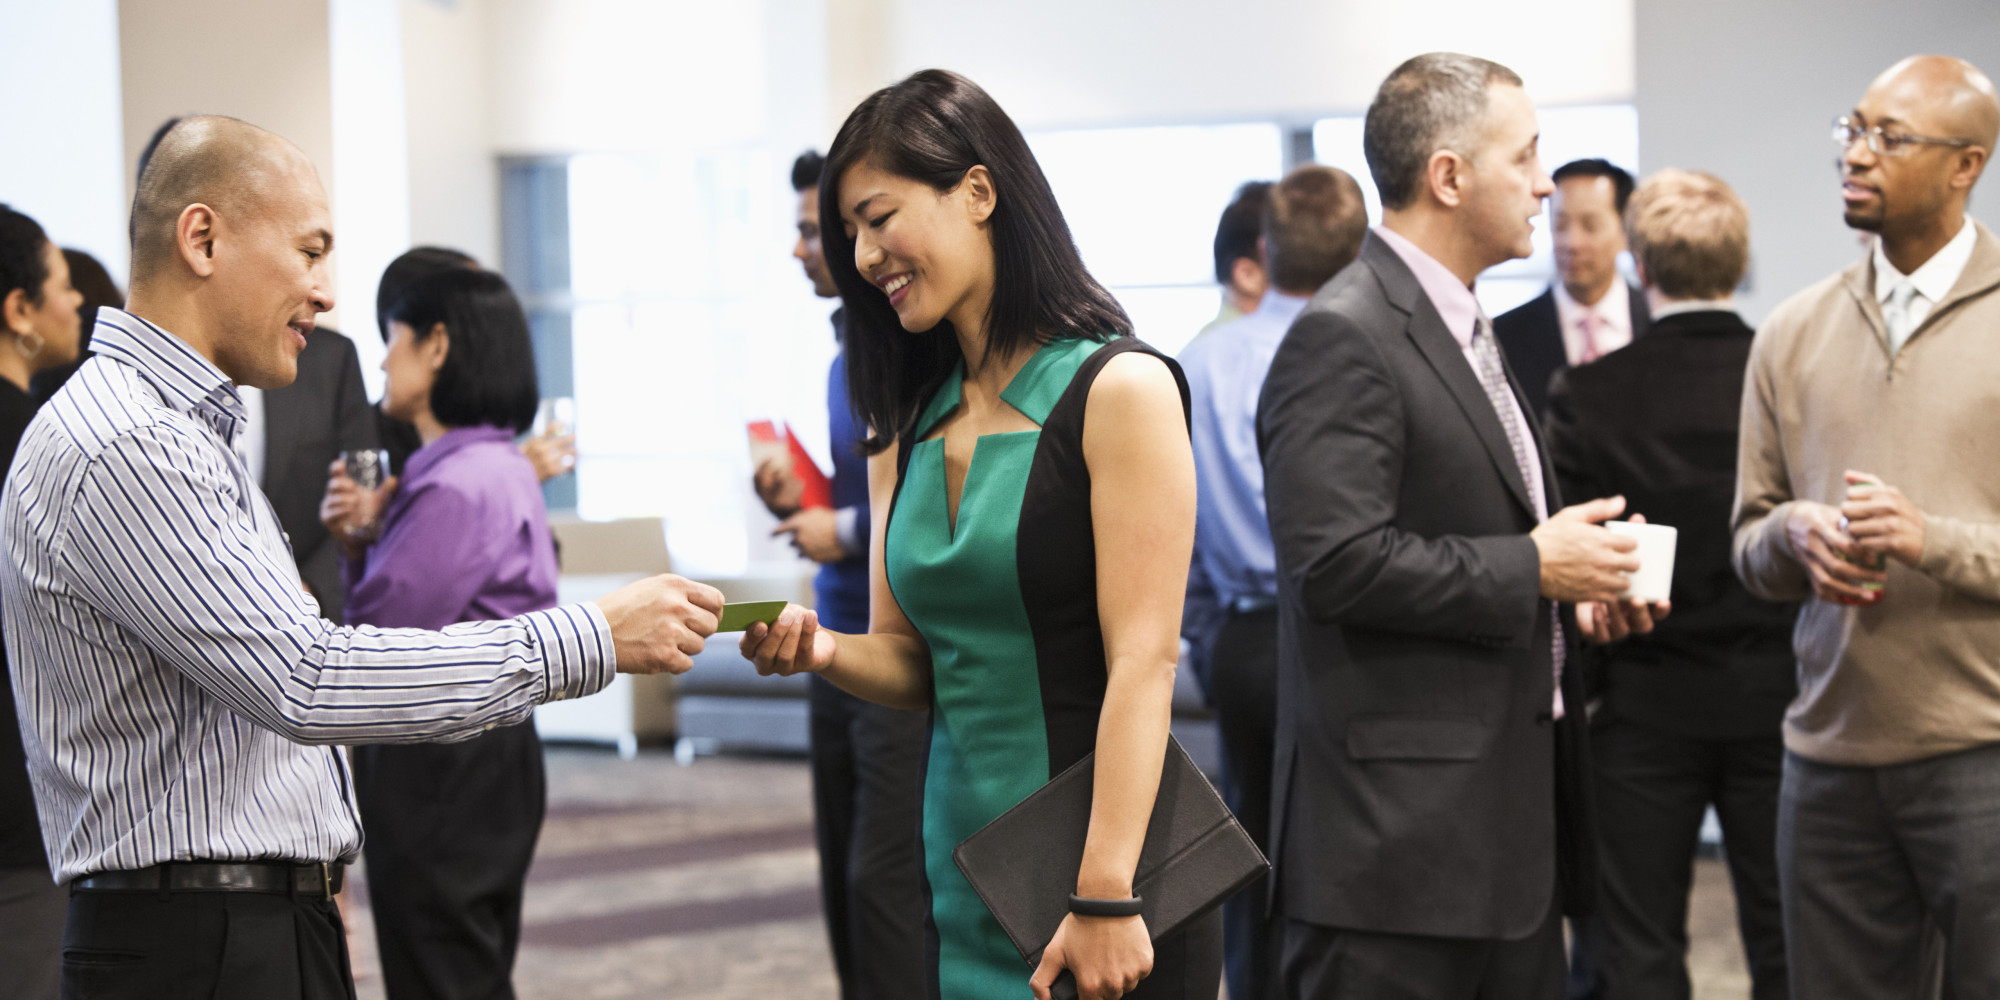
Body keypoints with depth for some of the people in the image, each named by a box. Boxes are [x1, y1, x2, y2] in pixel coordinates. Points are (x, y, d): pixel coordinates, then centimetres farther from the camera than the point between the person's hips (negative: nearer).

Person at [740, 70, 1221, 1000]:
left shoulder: (1117, 391, -9)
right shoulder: (907, 426, 10)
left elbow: (1142, 661, -15)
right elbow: (910, 660, 13)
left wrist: (1107, 896, -21)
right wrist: (824, 652, -9)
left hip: (1107, 857, -6)